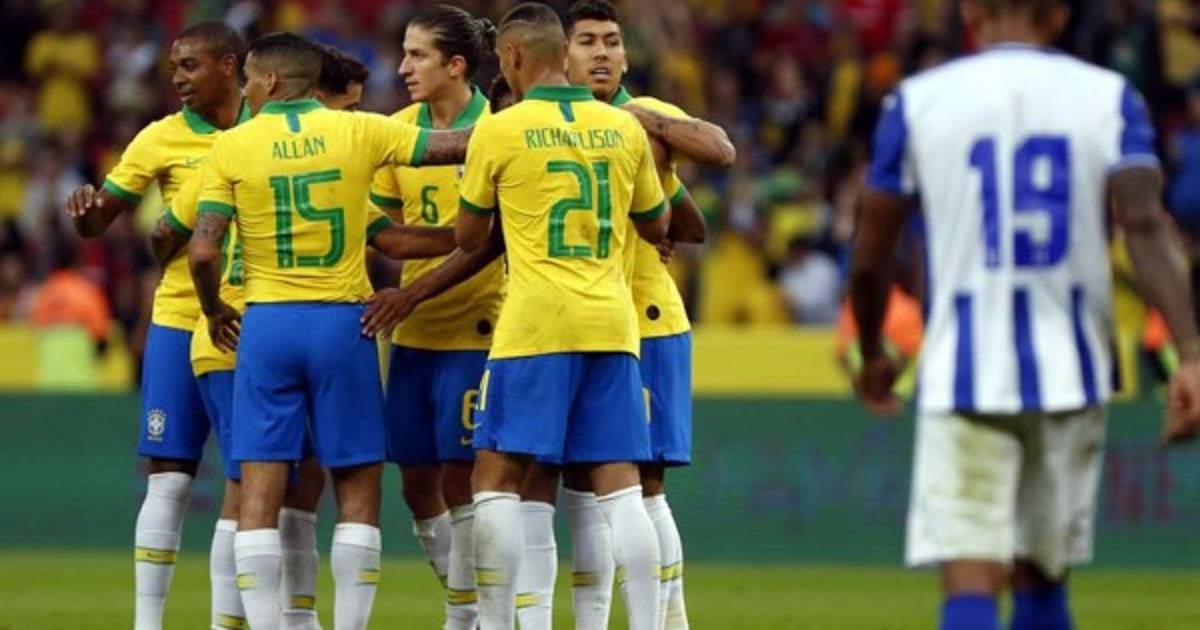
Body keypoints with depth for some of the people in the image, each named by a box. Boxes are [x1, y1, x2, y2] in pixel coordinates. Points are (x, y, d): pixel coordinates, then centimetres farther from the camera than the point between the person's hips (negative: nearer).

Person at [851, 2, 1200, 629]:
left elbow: (870, 257, 5)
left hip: (963, 381, -2)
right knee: (1041, 578, 18)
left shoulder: (917, 102, 1)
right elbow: (1145, 224, -13)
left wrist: (872, 355, 23)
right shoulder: (1108, 96, 2)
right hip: (1070, 375, 2)